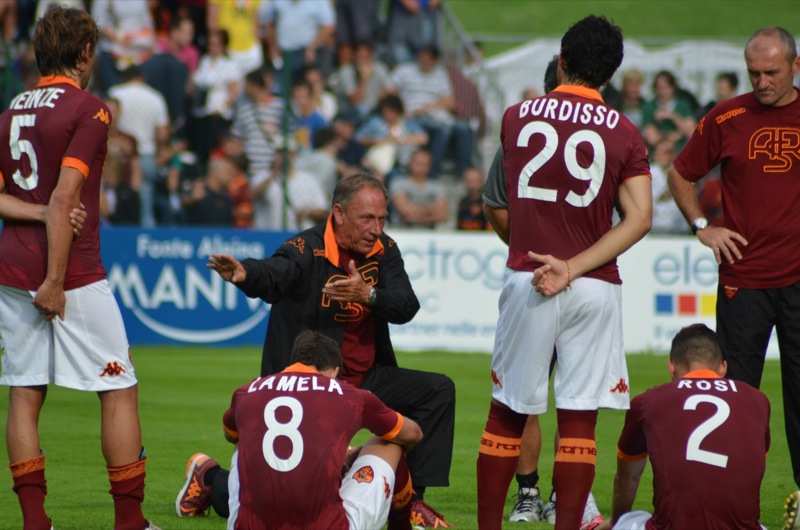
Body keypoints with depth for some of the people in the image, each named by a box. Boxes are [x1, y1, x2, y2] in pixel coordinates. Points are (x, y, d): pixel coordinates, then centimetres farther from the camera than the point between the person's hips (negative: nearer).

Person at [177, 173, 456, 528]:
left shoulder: (383, 251, 0)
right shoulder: (308, 250, -19)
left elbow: (406, 307, -11)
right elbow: (274, 274, -40)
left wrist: (369, 295, -32)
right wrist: (244, 274, -64)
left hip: (366, 380, 6)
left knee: (438, 391, -6)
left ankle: (411, 499, 0)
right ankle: (209, 481, 29)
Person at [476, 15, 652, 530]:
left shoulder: (517, 117, 5)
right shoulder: (624, 133, 1)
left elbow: (498, 211, 12)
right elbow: (640, 218, -10)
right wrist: (573, 267, -12)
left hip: (525, 279, 1)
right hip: (596, 288, -1)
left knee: (508, 412, 9)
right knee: (579, 420, 1)